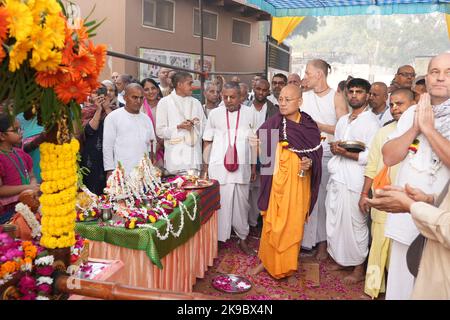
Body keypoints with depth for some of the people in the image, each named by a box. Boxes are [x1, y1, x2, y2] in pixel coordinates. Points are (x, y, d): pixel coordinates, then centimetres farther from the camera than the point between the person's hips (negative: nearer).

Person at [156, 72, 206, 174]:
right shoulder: (165, 102, 4)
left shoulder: (196, 103, 18)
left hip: (194, 154, 4)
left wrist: (197, 124, -3)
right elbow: (160, 131, 0)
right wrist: (179, 127, -11)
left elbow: (205, 126, 18)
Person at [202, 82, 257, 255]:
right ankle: (218, 239, 13)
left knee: (241, 203, 9)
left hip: (242, 166, 1)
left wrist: (254, 166, 11)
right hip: (219, 167, -1)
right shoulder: (215, 114, 2)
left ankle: (242, 238, 23)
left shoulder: (249, 113, 4)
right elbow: (207, 141, 7)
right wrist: (205, 166, 6)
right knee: (220, 203, 0)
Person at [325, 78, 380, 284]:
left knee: (355, 224, 1)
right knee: (334, 221, 13)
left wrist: (346, 153, -17)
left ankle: (359, 268, 16)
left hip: (354, 182, -7)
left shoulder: (371, 122, -6)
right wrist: (334, 148, 1)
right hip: (336, 178, 7)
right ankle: (340, 259, 30)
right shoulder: (342, 120, 17)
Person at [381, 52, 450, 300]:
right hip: (405, 219, 4)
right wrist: (415, 128, -10)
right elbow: (389, 157, 0)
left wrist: (429, 129, -17)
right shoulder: (412, 113, 6)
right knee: (399, 286, 17)